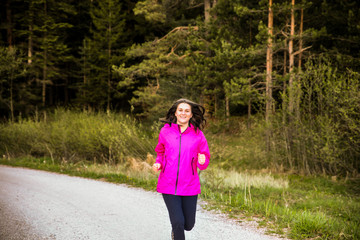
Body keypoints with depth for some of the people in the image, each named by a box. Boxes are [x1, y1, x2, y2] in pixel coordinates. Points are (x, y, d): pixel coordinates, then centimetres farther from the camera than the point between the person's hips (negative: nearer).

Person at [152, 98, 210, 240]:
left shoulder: (198, 134, 0)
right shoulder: (165, 131, 1)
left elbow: (204, 161, 5)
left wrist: (202, 161, -18)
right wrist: (158, 163, -5)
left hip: (189, 186, 1)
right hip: (168, 185, -1)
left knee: (188, 225, 9)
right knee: (178, 222, -8)